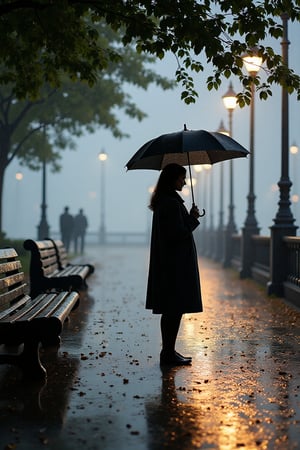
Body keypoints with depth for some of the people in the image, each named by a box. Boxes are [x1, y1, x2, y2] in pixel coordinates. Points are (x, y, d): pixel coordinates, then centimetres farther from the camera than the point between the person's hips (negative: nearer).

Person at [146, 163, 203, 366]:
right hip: (176, 264, -11)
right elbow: (178, 233, -20)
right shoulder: (171, 203, -17)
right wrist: (193, 218, -7)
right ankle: (169, 353, 0)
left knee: (170, 310, 14)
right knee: (175, 309, -5)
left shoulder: (163, 201, 15)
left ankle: (168, 351, 19)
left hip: (167, 263, 11)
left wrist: (191, 217, 15)